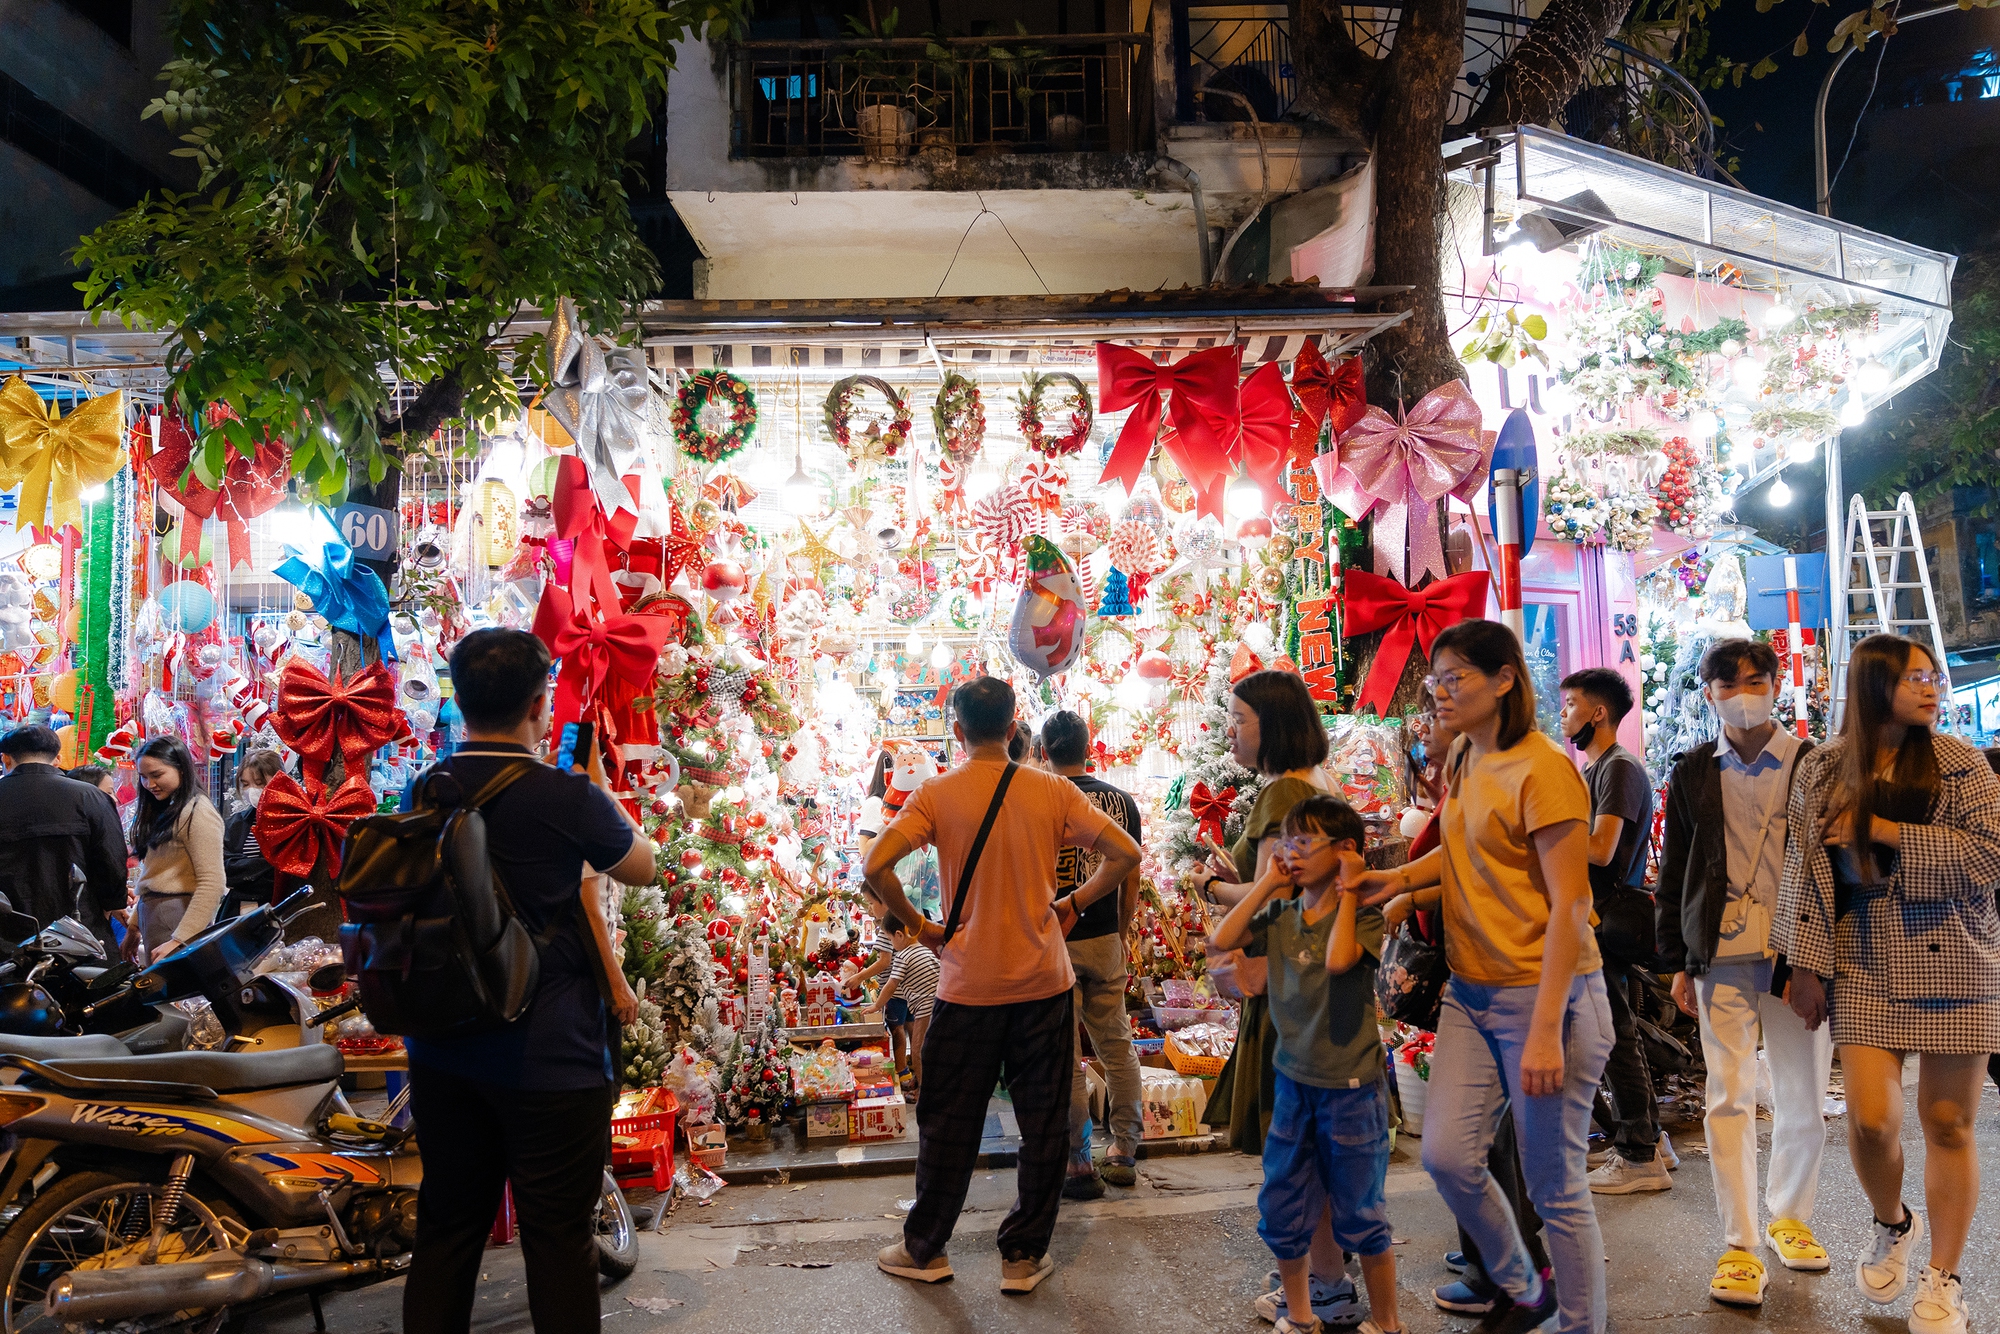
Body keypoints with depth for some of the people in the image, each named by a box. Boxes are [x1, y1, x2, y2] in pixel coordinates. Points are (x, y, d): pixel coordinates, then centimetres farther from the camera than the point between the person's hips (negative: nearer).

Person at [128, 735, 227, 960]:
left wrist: (179, 940, -20)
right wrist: (134, 926, 15)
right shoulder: (161, 811, 17)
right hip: (152, 917, 8)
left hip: (178, 920, -8)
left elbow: (211, 884, -17)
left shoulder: (198, 813, -11)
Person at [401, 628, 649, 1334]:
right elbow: (643, 865, 2)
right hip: (550, 1060, -6)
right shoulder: (567, 798, -18)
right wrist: (599, 783, 12)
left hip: (441, 1056, 6)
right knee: (559, 1243, 5)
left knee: (447, 1229, 17)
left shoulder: (421, 794, 1)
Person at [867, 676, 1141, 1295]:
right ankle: (1024, 1255, 21)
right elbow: (1125, 854, -5)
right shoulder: (1053, 791, -3)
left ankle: (925, 1249, 27)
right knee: (1043, 1124, 12)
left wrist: (919, 926, -3)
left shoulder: (937, 794, -7)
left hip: (967, 984, -1)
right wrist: (1071, 905, 6)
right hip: (1044, 982, 1)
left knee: (949, 1123, 13)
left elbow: (876, 865, -16)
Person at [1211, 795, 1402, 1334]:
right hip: (1293, 1082, 5)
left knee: (1360, 1217, 7)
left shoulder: (1363, 915, -11)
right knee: (1282, 1212, 12)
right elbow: (1221, 941, -10)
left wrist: (1347, 890, -20)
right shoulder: (1280, 915, 3)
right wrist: (1267, 883, -6)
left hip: (1350, 1087, -5)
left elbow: (1338, 959, -30)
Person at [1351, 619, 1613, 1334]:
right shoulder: (1461, 763, 9)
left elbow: (1570, 906, -19)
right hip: (1470, 992, 8)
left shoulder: (1542, 769, -17)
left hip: (1544, 992, -7)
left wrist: (1545, 1031, -22)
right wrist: (1404, 876, 6)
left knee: (1553, 1185, 2)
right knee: (1446, 1155, 4)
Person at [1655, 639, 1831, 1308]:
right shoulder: (1692, 775, 8)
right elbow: (1673, 876, 11)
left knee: (1800, 1103, 9)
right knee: (1729, 1101, -2)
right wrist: (1678, 962, 7)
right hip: (1721, 958, 0)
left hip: (1799, 956, 0)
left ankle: (1790, 1216, 31)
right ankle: (1741, 1246, 5)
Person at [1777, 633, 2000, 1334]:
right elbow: (1804, 871, 4)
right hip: (1865, 966, 1)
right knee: (1870, 1119, -6)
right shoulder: (1821, 771, 4)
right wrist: (1807, 965, 1)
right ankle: (1892, 1225, 26)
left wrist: (1882, 829, -13)